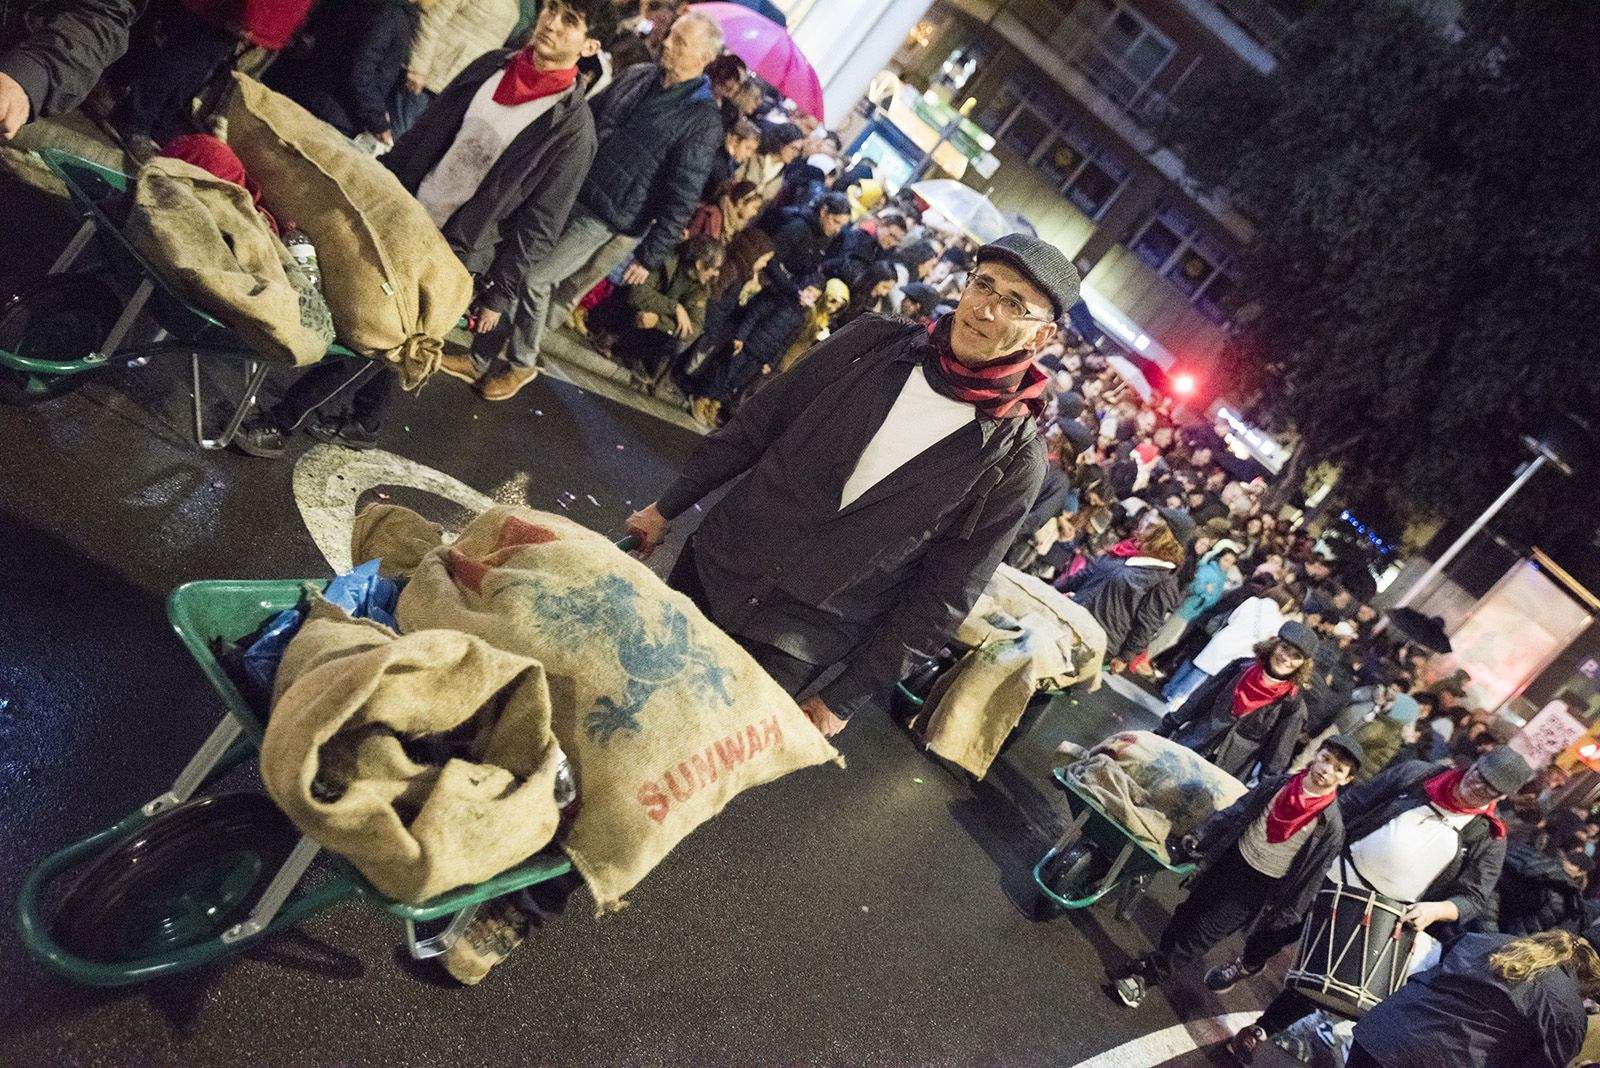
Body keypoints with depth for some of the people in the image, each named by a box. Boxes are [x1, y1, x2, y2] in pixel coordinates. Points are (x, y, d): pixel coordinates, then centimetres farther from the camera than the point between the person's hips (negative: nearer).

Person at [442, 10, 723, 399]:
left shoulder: (702, 121, -12)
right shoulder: (636, 75, 7)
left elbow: (682, 197, -12)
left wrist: (650, 256, -11)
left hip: (603, 220, -6)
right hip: (565, 190, 6)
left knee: (533, 278, -10)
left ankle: (522, 364, 14)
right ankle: (481, 360, 20)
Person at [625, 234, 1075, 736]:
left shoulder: (1014, 460, -13)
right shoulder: (873, 342, -5)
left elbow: (941, 597, -9)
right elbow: (754, 427, 4)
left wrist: (845, 699, -7)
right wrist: (666, 507, 8)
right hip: (714, 569, 3)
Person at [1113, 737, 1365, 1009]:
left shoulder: (1330, 825, -19)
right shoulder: (1278, 784, -9)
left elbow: (1312, 873, -9)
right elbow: (1237, 812, 1)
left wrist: (1286, 910, -2)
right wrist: (1201, 838, 1)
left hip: (1260, 885, -4)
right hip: (1232, 860, 4)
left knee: (1204, 932, -3)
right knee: (1189, 911, 13)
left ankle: (1146, 976, 6)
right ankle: (1162, 954, 35)